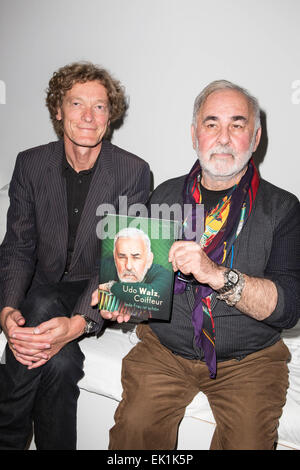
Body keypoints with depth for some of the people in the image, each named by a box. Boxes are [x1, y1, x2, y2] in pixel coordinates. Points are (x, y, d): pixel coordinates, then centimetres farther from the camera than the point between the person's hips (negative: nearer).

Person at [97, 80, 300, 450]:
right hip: (164, 348, 2)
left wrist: (217, 275, -30)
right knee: (134, 427, -18)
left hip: (249, 358, -1)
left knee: (248, 442, -20)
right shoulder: (165, 195, 5)